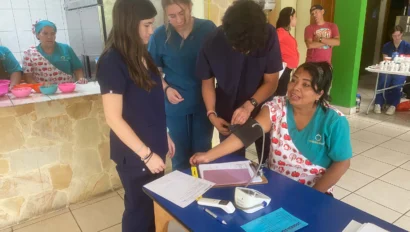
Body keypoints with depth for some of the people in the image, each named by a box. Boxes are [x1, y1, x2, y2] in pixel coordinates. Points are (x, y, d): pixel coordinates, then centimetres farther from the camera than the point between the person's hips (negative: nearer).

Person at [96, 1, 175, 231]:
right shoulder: (112, 62, -19)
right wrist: (146, 154, -19)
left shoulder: (142, 55, 6)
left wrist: (164, 136, 14)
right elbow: (114, 118, -20)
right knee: (139, 209, 13)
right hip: (134, 154, -7)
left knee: (154, 205, 21)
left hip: (154, 147, 7)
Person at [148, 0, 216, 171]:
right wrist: (166, 88, -14)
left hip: (205, 102, 0)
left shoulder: (208, 29, -9)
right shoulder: (159, 36, -8)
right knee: (180, 156, 16)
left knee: (203, 153, 16)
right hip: (175, 105, 0)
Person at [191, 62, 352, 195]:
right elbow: (248, 132, -20)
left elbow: (341, 163, -8)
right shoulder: (276, 107, -10)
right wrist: (209, 155, -30)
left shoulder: (334, 122, -13)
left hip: (314, 193, -1)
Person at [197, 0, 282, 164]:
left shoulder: (269, 35, -22)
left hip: (263, 108, 1)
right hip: (228, 111, 0)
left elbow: (271, 81, -15)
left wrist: (250, 105, -30)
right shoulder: (212, 43, -20)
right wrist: (211, 113, -18)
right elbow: (207, 82, -6)